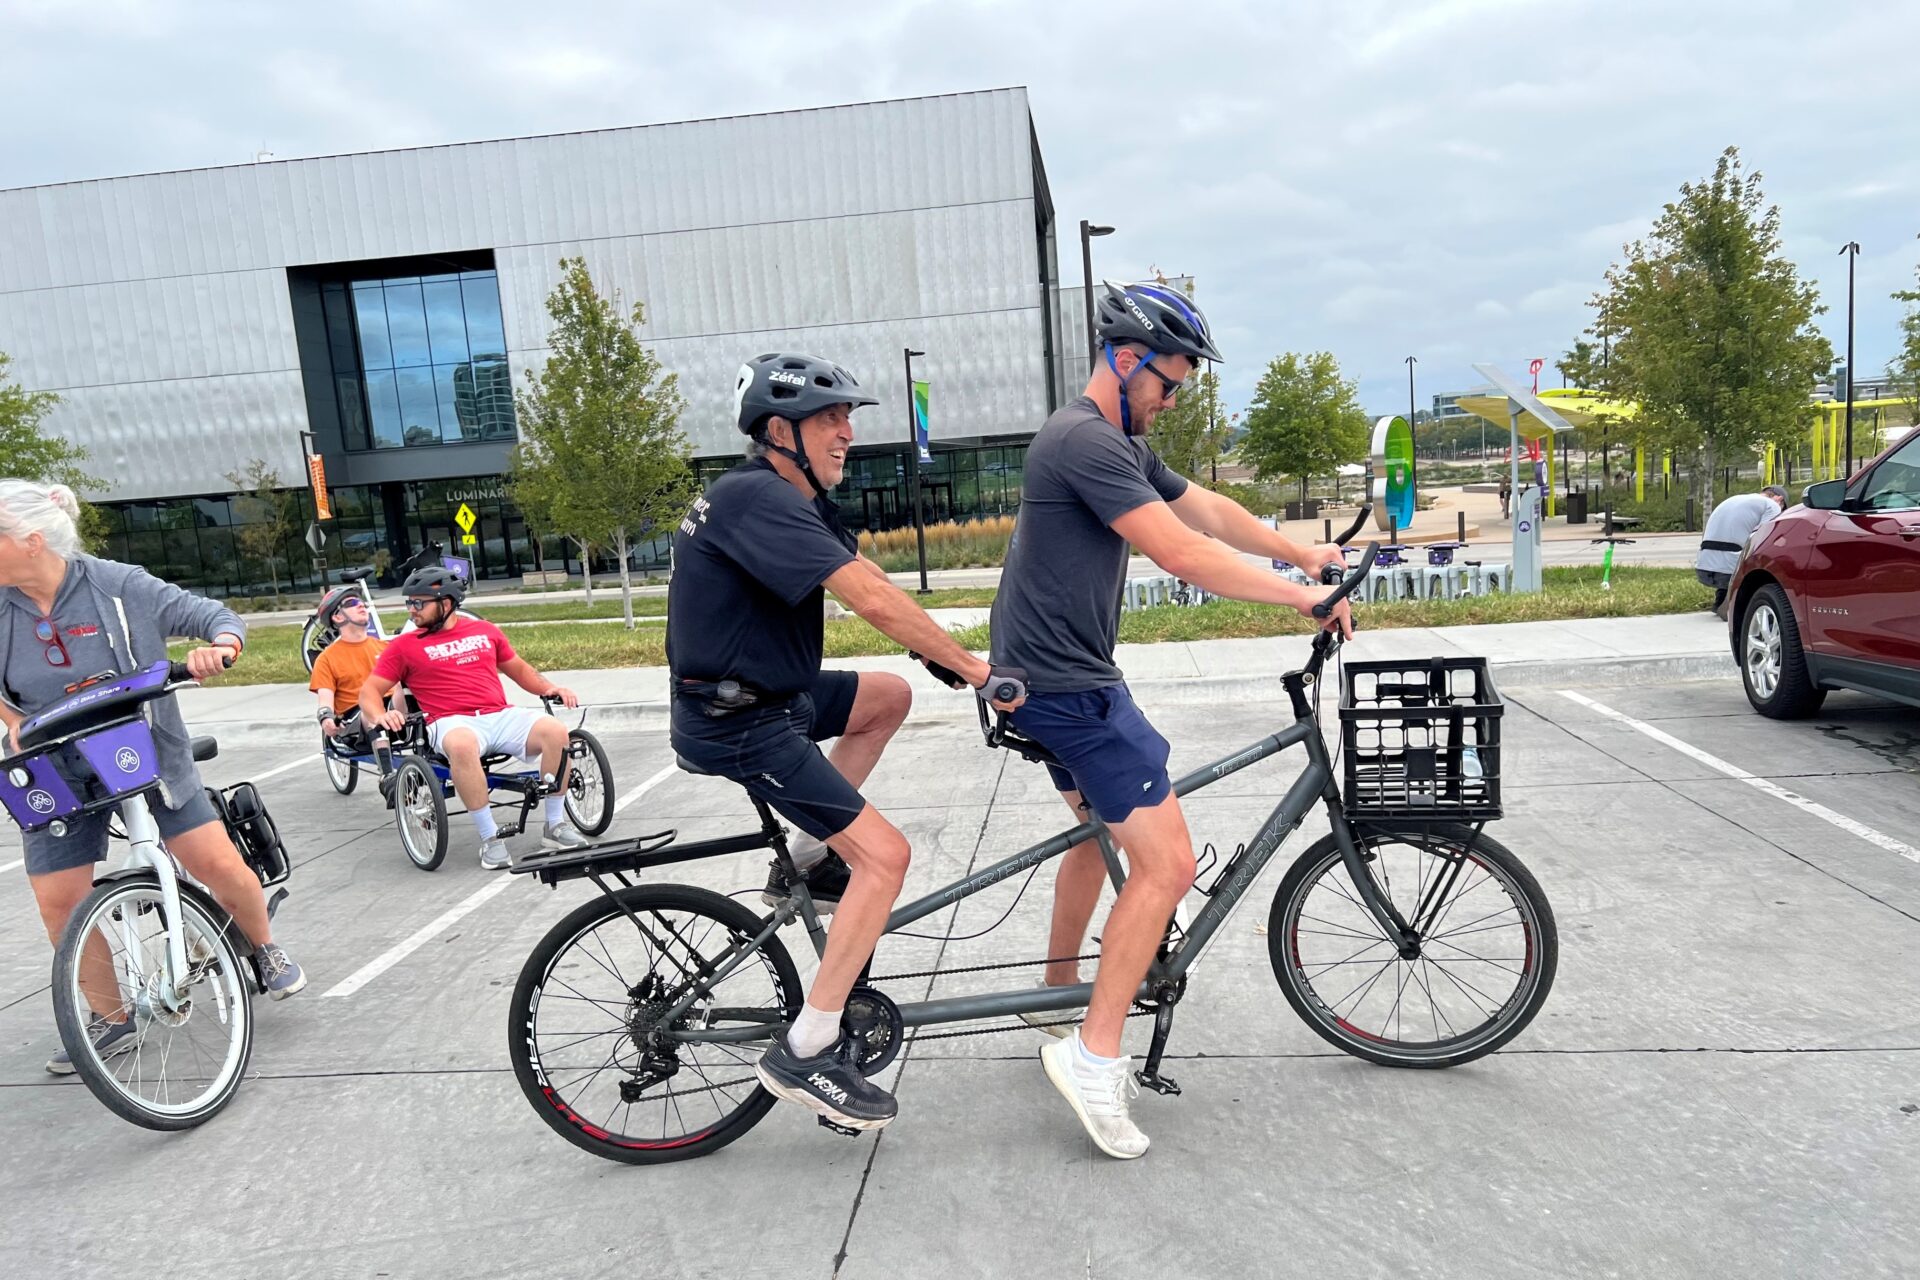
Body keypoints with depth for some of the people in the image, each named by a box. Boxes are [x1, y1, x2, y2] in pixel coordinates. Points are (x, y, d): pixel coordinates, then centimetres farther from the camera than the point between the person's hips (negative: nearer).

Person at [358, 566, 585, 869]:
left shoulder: (485, 631, 18)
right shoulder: (404, 645, 11)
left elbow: (518, 668, 27)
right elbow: (369, 689, 8)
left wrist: (550, 688, 10)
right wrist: (379, 715, -14)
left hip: (501, 716, 3)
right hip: (453, 723, -3)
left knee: (555, 730, -25)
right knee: (462, 745, -40)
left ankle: (555, 825, -11)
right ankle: (490, 838, -28)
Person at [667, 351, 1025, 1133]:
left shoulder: (794, 499, 11)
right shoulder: (759, 499, -21)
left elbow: (876, 584, 9)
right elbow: (874, 602, -27)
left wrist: (960, 658, 4)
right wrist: (978, 673, -21)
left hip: (769, 692, 10)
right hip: (737, 723, -10)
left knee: (889, 697, 20)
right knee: (884, 855, -11)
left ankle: (805, 862, 18)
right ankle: (805, 1053, -3)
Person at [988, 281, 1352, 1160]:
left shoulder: (1123, 445, 15)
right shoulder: (1085, 442, -20)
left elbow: (1207, 509, 19)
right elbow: (1183, 554, -25)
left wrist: (1305, 554, 14)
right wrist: (1305, 596, -18)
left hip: (1056, 675, 11)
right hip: (1064, 683, -11)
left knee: (1102, 827, 26)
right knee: (1168, 862, -12)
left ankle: (1057, 990, 42)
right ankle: (1094, 1056, -4)